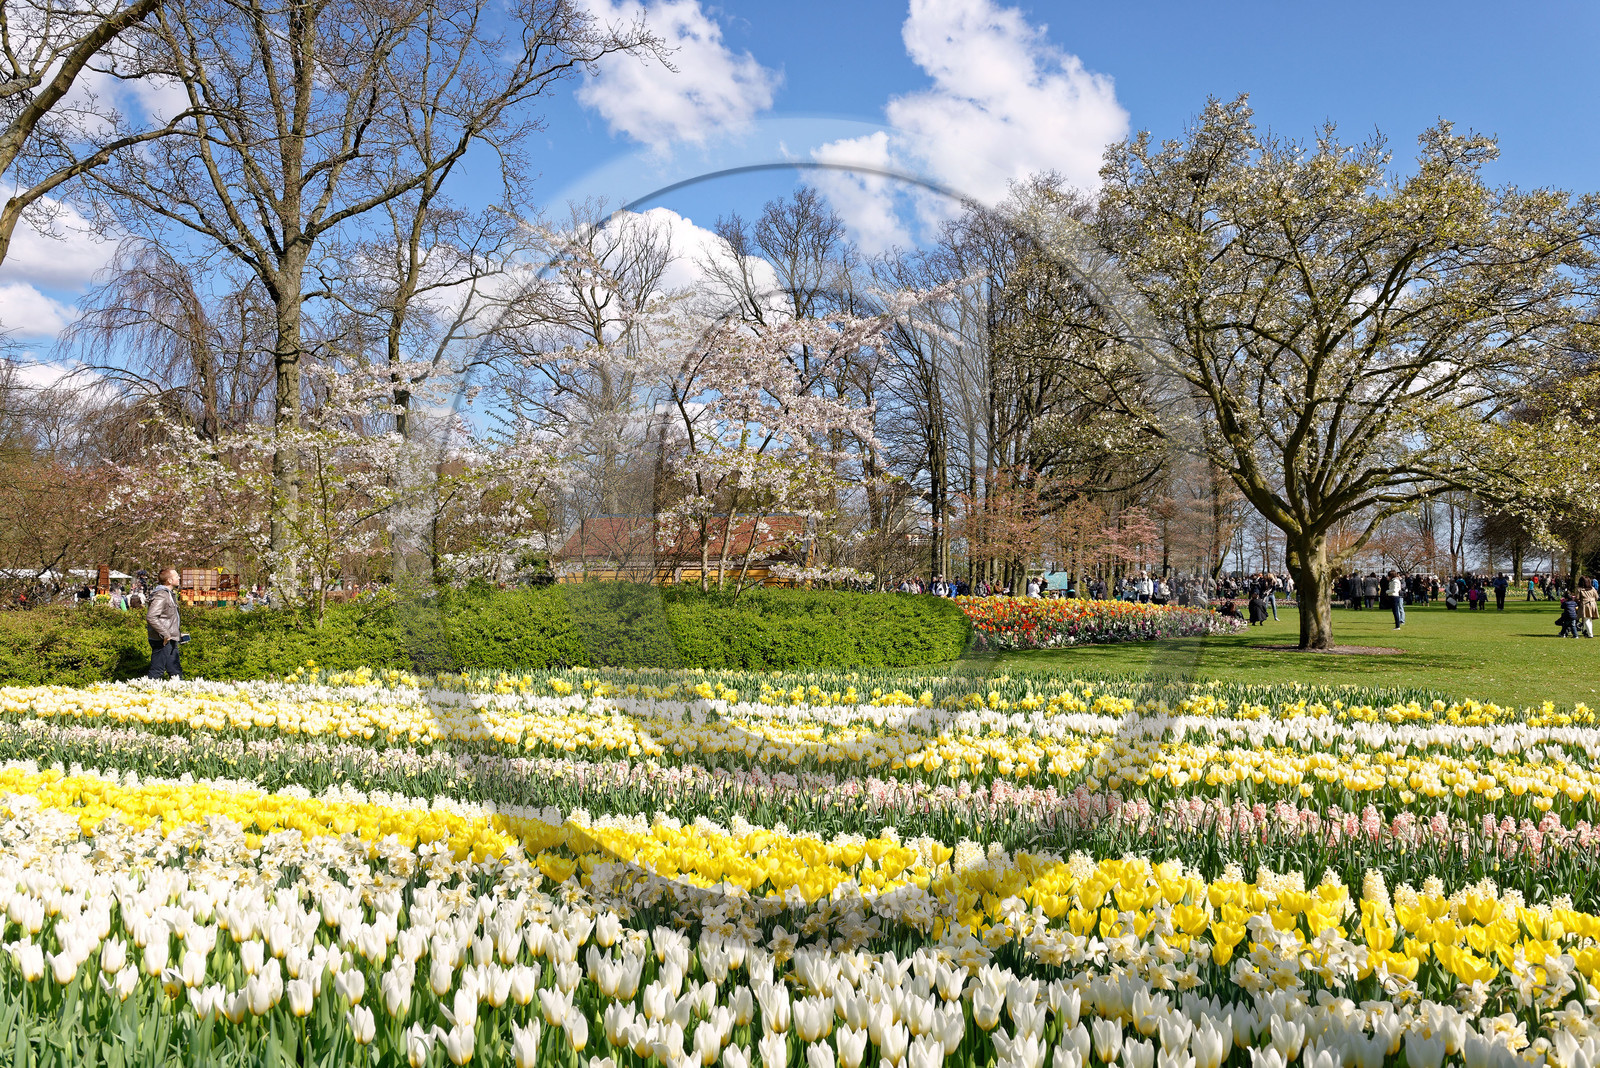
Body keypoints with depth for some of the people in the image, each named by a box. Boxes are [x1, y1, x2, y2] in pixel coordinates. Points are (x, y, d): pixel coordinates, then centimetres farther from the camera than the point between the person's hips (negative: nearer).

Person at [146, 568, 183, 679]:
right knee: (157, 672, -3)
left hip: (170, 640, 10)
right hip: (162, 641, -10)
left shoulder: (170, 594, 15)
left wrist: (178, 632, 19)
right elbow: (151, 617, -27)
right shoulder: (161, 595, -17)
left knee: (175, 670, 13)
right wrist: (165, 634, -24)